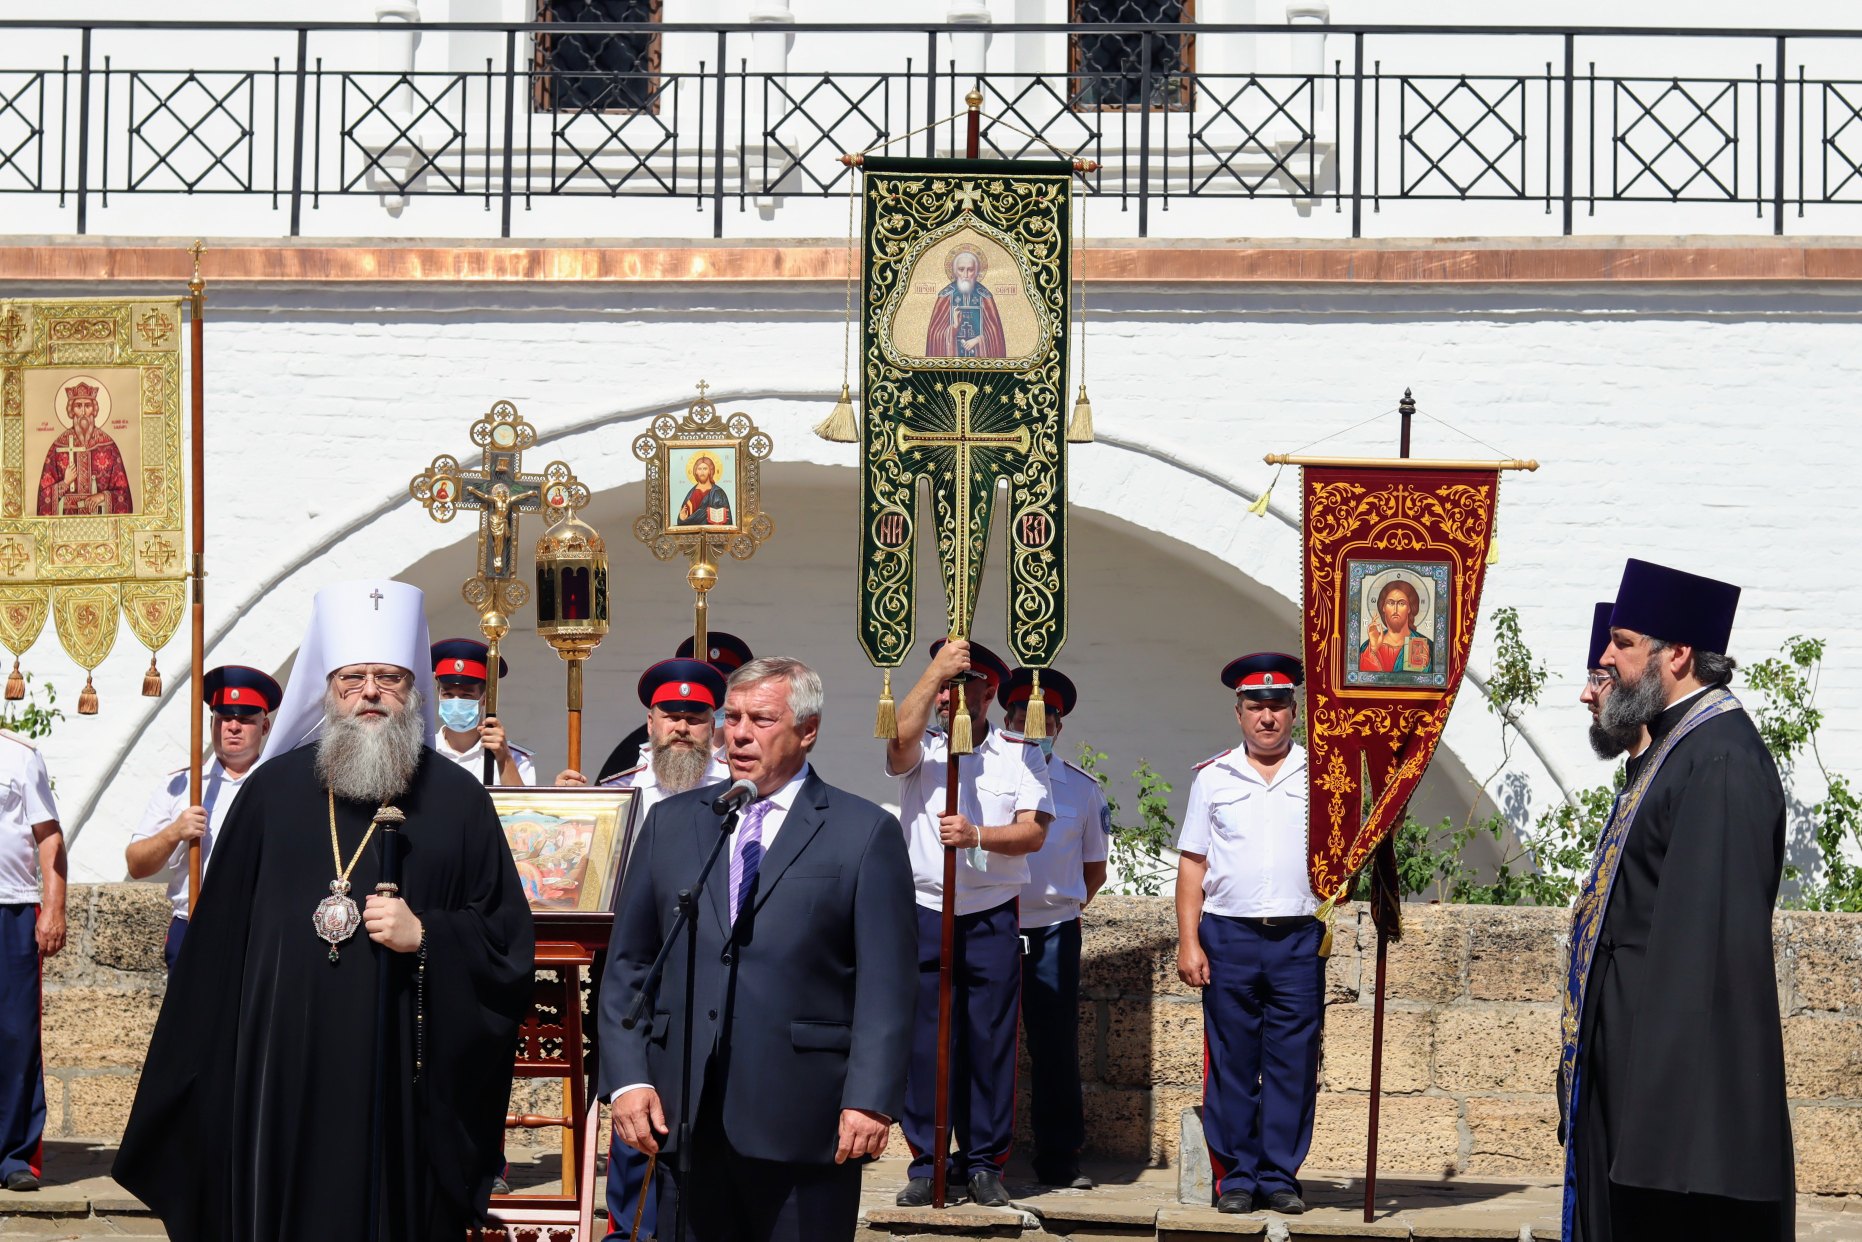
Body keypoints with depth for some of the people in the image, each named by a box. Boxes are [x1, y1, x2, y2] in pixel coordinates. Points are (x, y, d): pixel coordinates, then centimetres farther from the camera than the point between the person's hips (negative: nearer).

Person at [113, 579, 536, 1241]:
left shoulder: (456, 799, 5)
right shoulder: (274, 789, 8)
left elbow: (507, 937, 5)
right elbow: (220, 931, 9)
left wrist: (426, 937, -12)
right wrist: (204, 1061, 7)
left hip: (403, 1080, -1)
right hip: (283, 1074, 1)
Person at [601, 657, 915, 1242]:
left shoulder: (865, 833, 2)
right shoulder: (671, 822, 13)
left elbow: (885, 984, -3)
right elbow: (627, 963, 12)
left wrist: (871, 1099, -13)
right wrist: (627, 1079, 0)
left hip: (802, 1122, -3)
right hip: (686, 1116, 3)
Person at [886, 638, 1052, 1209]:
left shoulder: (1019, 755, 7)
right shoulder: (922, 751, 7)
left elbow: (1033, 832, -3)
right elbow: (899, 740, -18)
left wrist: (977, 836, -20)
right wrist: (936, 670, -19)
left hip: (993, 920, 0)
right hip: (925, 916, 0)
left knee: (991, 1043, 1)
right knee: (924, 1043, 0)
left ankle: (984, 1163, 8)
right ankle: (926, 1163, 6)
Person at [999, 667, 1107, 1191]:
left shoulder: (1081, 788, 7)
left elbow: (1095, 866, 16)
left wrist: (1070, 904, 8)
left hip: (1054, 929, 1)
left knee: (1057, 1046, 1)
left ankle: (1060, 1159, 7)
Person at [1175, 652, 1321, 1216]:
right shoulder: (1214, 778, 10)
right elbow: (1193, 864, 9)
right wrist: (1188, 942, 1)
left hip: (1299, 938, 0)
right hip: (1228, 936, 0)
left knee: (1293, 1064, 0)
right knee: (1231, 1063, 2)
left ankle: (1280, 1177, 7)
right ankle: (1235, 1177, 8)